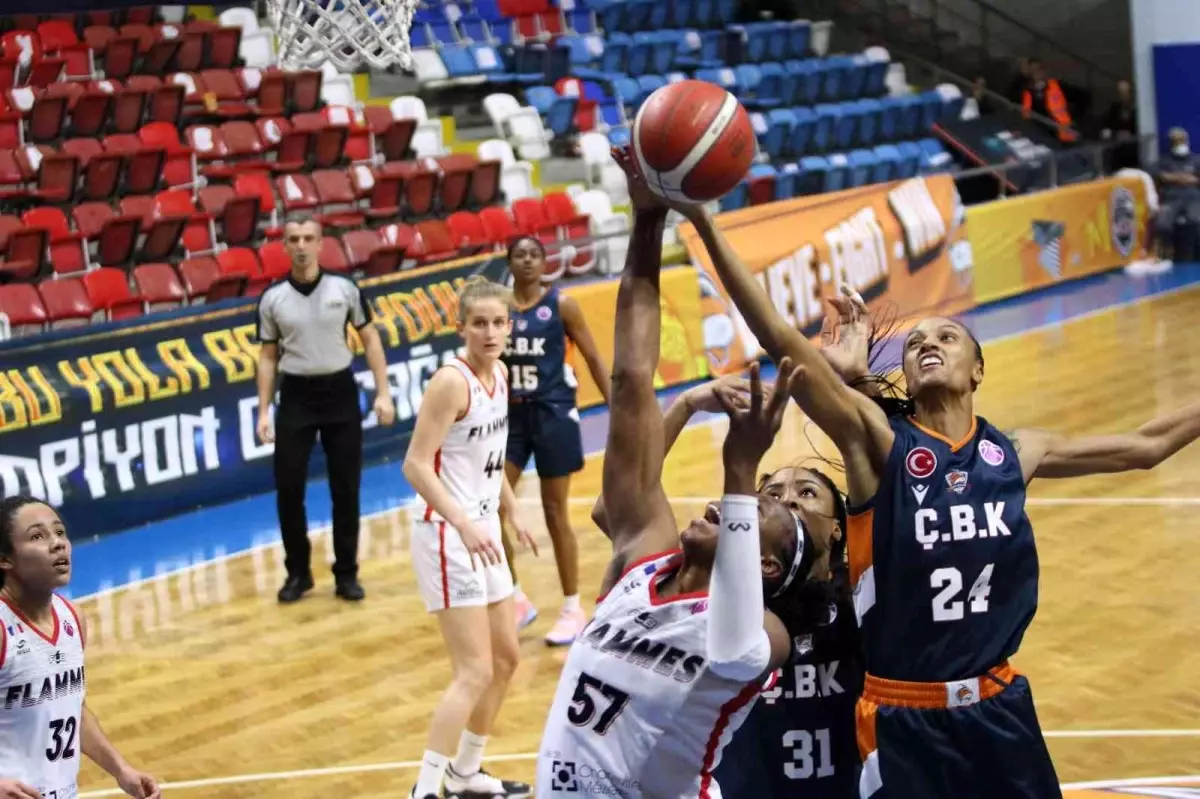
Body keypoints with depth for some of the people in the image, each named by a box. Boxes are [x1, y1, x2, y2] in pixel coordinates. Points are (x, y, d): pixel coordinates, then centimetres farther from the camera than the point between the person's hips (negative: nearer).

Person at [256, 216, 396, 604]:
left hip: (340, 392, 0)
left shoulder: (344, 288, -2)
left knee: (346, 489, 4)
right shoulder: (272, 298, -1)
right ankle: (298, 572, 15)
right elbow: (268, 357, 6)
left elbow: (370, 340, 4)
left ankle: (346, 573, 16)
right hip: (296, 396, 0)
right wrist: (264, 411, 0)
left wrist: (383, 393, -2)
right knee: (288, 489, -1)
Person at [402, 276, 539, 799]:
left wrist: (512, 513, 21)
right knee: (474, 673, -13)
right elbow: (416, 465, -24)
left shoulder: (498, 374, 6)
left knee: (505, 659, 18)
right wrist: (463, 524, -32)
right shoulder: (452, 382, -19)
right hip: (449, 538, -9)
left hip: (484, 532, 9)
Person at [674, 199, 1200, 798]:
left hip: (999, 705, 4)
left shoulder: (1013, 453, 4)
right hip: (905, 718, -4)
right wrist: (704, 224, -27)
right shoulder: (876, 438, -8)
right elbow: (780, 339, -19)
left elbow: (1144, 446, 17)